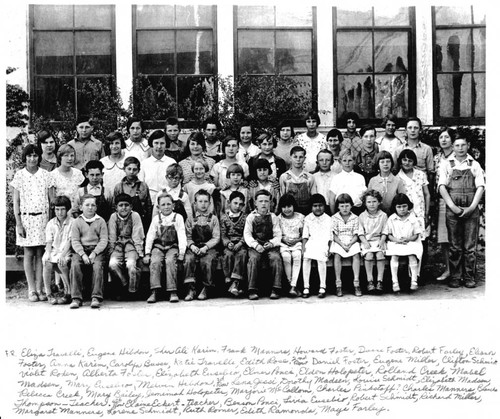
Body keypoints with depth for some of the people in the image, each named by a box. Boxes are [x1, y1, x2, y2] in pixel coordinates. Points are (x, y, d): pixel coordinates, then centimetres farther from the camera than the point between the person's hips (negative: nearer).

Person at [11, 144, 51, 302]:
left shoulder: (45, 175, 4)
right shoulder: (19, 175, 1)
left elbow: (50, 199, 7)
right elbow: (16, 201, 1)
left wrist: (51, 220, 1)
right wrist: (18, 224, -5)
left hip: (43, 217, 1)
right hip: (26, 218, -1)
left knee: (40, 254, 2)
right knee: (29, 254, 2)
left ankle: (39, 288, 7)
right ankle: (31, 290, 6)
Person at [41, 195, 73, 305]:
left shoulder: (72, 222, -1)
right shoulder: (51, 223, 12)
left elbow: (70, 241, -8)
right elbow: (49, 241, 7)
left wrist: (62, 255, -22)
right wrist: (47, 254, -12)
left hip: (66, 251, -3)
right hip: (53, 250, 3)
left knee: (62, 263, -33)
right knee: (47, 263, -27)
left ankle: (67, 292, -18)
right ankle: (48, 293, -17)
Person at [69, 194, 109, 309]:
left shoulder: (101, 221, 10)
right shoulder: (76, 222, 11)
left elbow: (104, 240, 2)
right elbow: (75, 241, 2)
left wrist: (94, 253, -14)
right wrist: (83, 254, -14)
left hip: (97, 249, -1)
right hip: (80, 250, 1)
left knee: (97, 265, -31)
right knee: (75, 264, -29)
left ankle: (96, 297, -29)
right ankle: (76, 298, -25)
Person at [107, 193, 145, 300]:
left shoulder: (135, 215, 0)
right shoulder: (113, 217, 5)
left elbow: (137, 236, -1)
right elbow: (111, 237, 7)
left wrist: (140, 252, -8)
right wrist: (111, 251, -3)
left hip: (131, 244, -2)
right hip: (118, 244, 2)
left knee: (131, 264, -29)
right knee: (112, 264, -26)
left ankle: (132, 291, -8)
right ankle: (123, 287, -5)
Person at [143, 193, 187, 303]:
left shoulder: (178, 217, 4)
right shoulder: (156, 218, 9)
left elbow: (182, 236, -1)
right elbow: (150, 236, 6)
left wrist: (181, 253, -11)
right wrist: (147, 254, -3)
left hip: (172, 247, -2)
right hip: (158, 246, 2)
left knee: (170, 261, -30)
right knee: (155, 262, -26)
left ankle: (172, 291, -27)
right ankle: (155, 292, -26)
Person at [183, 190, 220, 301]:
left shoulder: (213, 218, 11)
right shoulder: (191, 219, 14)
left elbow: (216, 238, 3)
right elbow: (188, 237, 7)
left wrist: (206, 247, -13)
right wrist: (192, 245, -14)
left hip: (209, 248, -1)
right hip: (194, 248, 1)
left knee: (207, 261, -31)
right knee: (188, 259, -29)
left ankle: (206, 289, -13)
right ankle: (191, 289, -23)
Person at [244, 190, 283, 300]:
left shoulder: (273, 217, 11)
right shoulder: (251, 217, 8)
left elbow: (278, 235, 5)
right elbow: (247, 234, 1)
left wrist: (272, 243, -15)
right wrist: (255, 245, -15)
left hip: (270, 245, 1)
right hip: (255, 245, -1)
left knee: (276, 258, -28)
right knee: (253, 258, -30)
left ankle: (276, 289, -22)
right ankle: (252, 290, -24)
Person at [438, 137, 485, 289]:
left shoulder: (475, 165, 10)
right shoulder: (446, 164, 8)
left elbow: (480, 187, 3)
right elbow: (442, 187, 0)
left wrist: (471, 208, -8)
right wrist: (453, 206, -10)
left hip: (471, 210, 1)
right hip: (452, 210, -1)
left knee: (470, 246, 1)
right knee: (454, 246, 2)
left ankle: (469, 277, 9)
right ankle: (455, 277, 8)